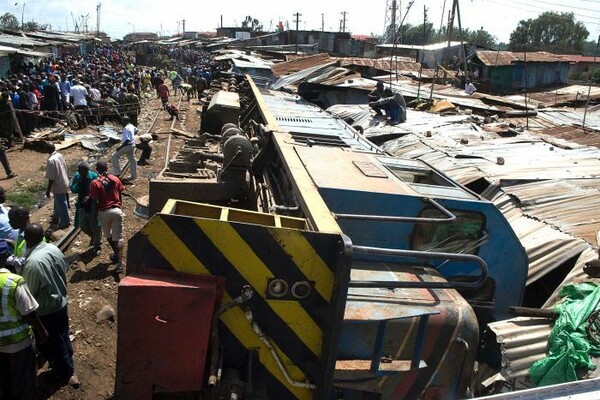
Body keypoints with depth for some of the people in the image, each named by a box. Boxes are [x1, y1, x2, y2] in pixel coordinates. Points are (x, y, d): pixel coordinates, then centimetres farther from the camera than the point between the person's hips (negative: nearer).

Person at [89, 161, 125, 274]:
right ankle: (119, 262, -11)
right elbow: (120, 196, 8)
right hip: (116, 210, 1)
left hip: (104, 212, -1)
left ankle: (116, 253, 36)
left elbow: (95, 201, -7)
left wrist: (95, 214, 4)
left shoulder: (95, 183, -7)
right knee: (118, 237, 0)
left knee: (108, 235, 23)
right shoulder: (115, 179, 2)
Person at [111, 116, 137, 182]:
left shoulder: (126, 128, -22)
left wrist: (120, 147, -25)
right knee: (132, 160, 14)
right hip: (132, 145, 9)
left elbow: (127, 140, -28)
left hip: (127, 146, -9)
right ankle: (134, 176, 21)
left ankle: (117, 172, -3)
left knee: (115, 156, -2)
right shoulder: (131, 126, 5)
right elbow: (136, 130, 28)